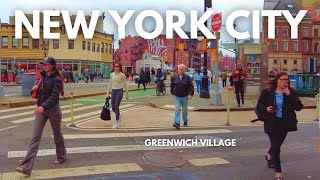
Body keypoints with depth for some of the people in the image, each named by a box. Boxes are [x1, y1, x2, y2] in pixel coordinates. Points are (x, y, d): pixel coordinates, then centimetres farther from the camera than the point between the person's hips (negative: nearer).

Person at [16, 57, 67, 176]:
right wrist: (37, 87, 0)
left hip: (53, 109, -6)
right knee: (35, 137, -3)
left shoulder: (56, 79, -10)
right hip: (41, 109, 6)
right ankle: (26, 167, -8)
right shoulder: (44, 76, 10)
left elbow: (54, 96, -24)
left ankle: (62, 156, 36)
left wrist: (43, 106, -38)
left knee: (57, 134, 13)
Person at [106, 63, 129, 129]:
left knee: (116, 107, -13)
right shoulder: (112, 74, 7)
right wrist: (107, 93, 9)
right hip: (113, 91, 5)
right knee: (113, 107, 6)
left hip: (119, 91, -5)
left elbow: (125, 85, -1)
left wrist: (127, 94, 2)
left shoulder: (122, 75, -5)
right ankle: (118, 116, 39)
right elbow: (110, 84, 12)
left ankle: (116, 123, 0)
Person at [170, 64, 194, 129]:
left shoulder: (187, 78, -4)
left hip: (185, 97, 0)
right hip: (177, 97, 0)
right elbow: (172, 86, 14)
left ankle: (185, 122, 31)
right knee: (177, 109, -10)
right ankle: (177, 123, -14)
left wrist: (190, 94, -17)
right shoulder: (174, 77, 1)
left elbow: (191, 87, -7)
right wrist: (172, 93, 16)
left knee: (185, 110, 13)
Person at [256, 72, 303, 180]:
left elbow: (299, 107, -11)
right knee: (275, 146, -3)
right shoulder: (267, 92, -7)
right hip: (272, 123, -3)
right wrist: (266, 109, -19)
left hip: (285, 123, 3)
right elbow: (259, 105, 2)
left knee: (277, 144, 21)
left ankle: (269, 156, 54)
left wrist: (289, 95, -21)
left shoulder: (290, 92, -3)